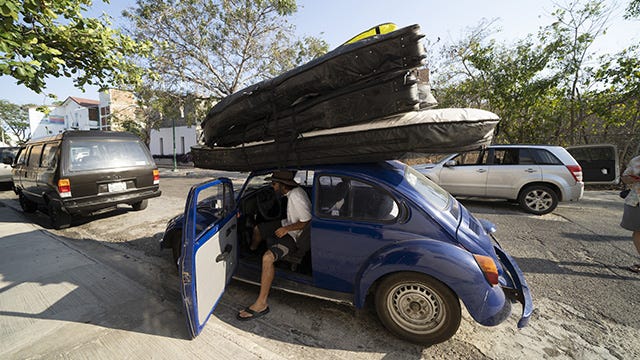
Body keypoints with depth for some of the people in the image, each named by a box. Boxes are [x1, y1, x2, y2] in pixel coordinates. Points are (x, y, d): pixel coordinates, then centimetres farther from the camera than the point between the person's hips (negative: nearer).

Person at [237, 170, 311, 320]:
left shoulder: (296, 197, -31)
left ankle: (261, 304, -17)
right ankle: (251, 251, 53)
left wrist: (286, 229, -22)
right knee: (257, 229, 21)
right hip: (287, 225, 10)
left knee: (267, 257, -29)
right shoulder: (294, 190, -2)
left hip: (294, 234, -10)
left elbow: (308, 222, -28)